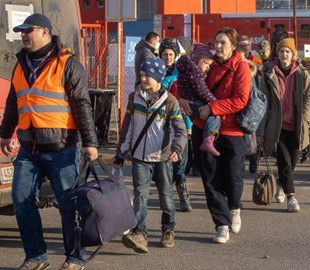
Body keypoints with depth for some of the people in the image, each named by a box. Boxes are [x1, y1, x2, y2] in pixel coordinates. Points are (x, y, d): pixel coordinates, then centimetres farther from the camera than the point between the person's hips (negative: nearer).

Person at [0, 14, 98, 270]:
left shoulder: (68, 64, -5)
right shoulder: (21, 65, 15)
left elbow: (82, 105, -8)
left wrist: (89, 142, -13)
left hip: (61, 148, -6)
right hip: (28, 149, 6)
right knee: (22, 200, 2)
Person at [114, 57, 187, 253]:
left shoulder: (170, 101, -5)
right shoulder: (134, 98, 5)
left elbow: (180, 130, -8)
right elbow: (127, 128, 12)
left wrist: (177, 148, -28)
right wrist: (121, 154, 13)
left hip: (162, 158, -1)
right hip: (140, 158, 2)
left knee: (166, 195, 9)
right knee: (141, 195, -10)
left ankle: (168, 230, 27)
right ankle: (139, 234, -18)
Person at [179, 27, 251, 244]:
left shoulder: (241, 67, -6)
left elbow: (240, 100, -15)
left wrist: (212, 108, -20)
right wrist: (183, 97, -4)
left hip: (231, 131, -4)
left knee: (233, 178, 1)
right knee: (211, 180, 3)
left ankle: (234, 208, 35)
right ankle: (223, 225, 14)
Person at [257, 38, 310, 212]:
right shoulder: (270, 74, 1)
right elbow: (264, 102, 1)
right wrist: (262, 129, -2)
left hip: (296, 127, 2)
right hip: (277, 126, -2)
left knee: (292, 162, 10)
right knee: (284, 161, -9)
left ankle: (281, 184, 38)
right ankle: (291, 197, -5)